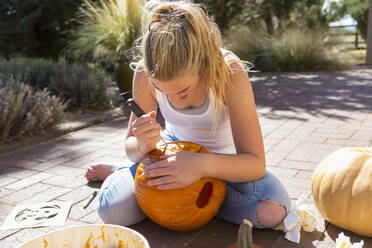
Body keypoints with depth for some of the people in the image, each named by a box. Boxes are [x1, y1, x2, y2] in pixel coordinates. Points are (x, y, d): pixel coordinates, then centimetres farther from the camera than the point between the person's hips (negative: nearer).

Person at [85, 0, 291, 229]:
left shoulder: (230, 71, -31)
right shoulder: (146, 72, -23)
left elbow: (256, 164, -31)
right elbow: (131, 147, -12)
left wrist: (203, 165, -50)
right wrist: (143, 146, -37)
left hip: (223, 158, 1)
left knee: (273, 211, -29)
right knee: (113, 210, -27)